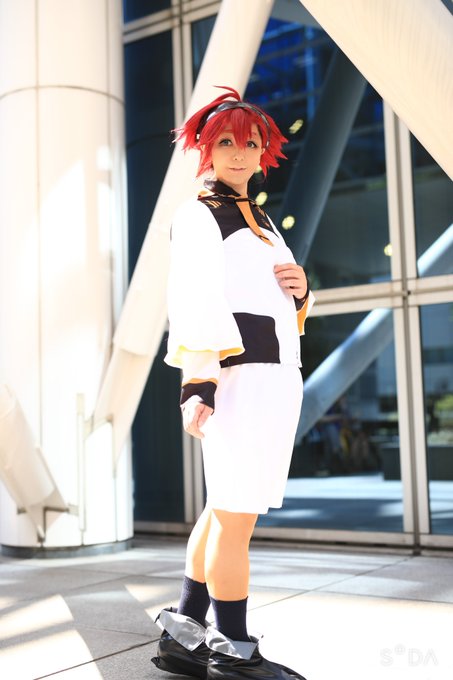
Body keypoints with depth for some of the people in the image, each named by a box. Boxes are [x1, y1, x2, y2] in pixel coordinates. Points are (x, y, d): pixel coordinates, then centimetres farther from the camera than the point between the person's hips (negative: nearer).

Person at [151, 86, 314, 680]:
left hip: (279, 375, 9)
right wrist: (197, 383, -23)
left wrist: (300, 290, 5)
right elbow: (194, 301, -13)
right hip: (238, 374, -9)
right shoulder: (198, 214, 0)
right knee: (236, 512, -6)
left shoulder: (260, 220, 25)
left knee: (229, 509, 11)